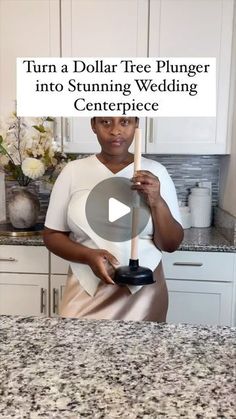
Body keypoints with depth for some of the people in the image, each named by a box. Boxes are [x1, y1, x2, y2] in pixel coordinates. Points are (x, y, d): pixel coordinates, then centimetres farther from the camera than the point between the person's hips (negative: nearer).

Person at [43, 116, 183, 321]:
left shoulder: (155, 172, -4)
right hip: (85, 294, 1)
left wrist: (157, 202, -21)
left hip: (142, 295, 0)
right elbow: (52, 235, 2)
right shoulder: (73, 171, -2)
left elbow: (171, 244, -3)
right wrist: (88, 256, -16)